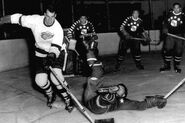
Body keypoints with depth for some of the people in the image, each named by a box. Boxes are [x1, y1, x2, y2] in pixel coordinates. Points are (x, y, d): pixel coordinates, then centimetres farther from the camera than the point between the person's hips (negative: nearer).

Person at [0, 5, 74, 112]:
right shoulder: (35, 20, -18)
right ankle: (51, 96, 27)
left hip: (54, 54, -3)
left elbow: (56, 47, -31)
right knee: (40, 80, -5)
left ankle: (68, 99, -4)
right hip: (40, 54, 3)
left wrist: (52, 56, -49)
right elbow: (18, 18, -11)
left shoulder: (58, 29, -24)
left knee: (56, 77, -24)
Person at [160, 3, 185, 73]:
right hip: (170, 35, 2)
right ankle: (167, 66, 13)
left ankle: (177, 66, 17)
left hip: (179, 36, -2)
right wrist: (165, 28, 0)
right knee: (167, 50, -1)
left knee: (178, 51, 2)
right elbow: (165, 22, 15)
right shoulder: (169, 14, 4)